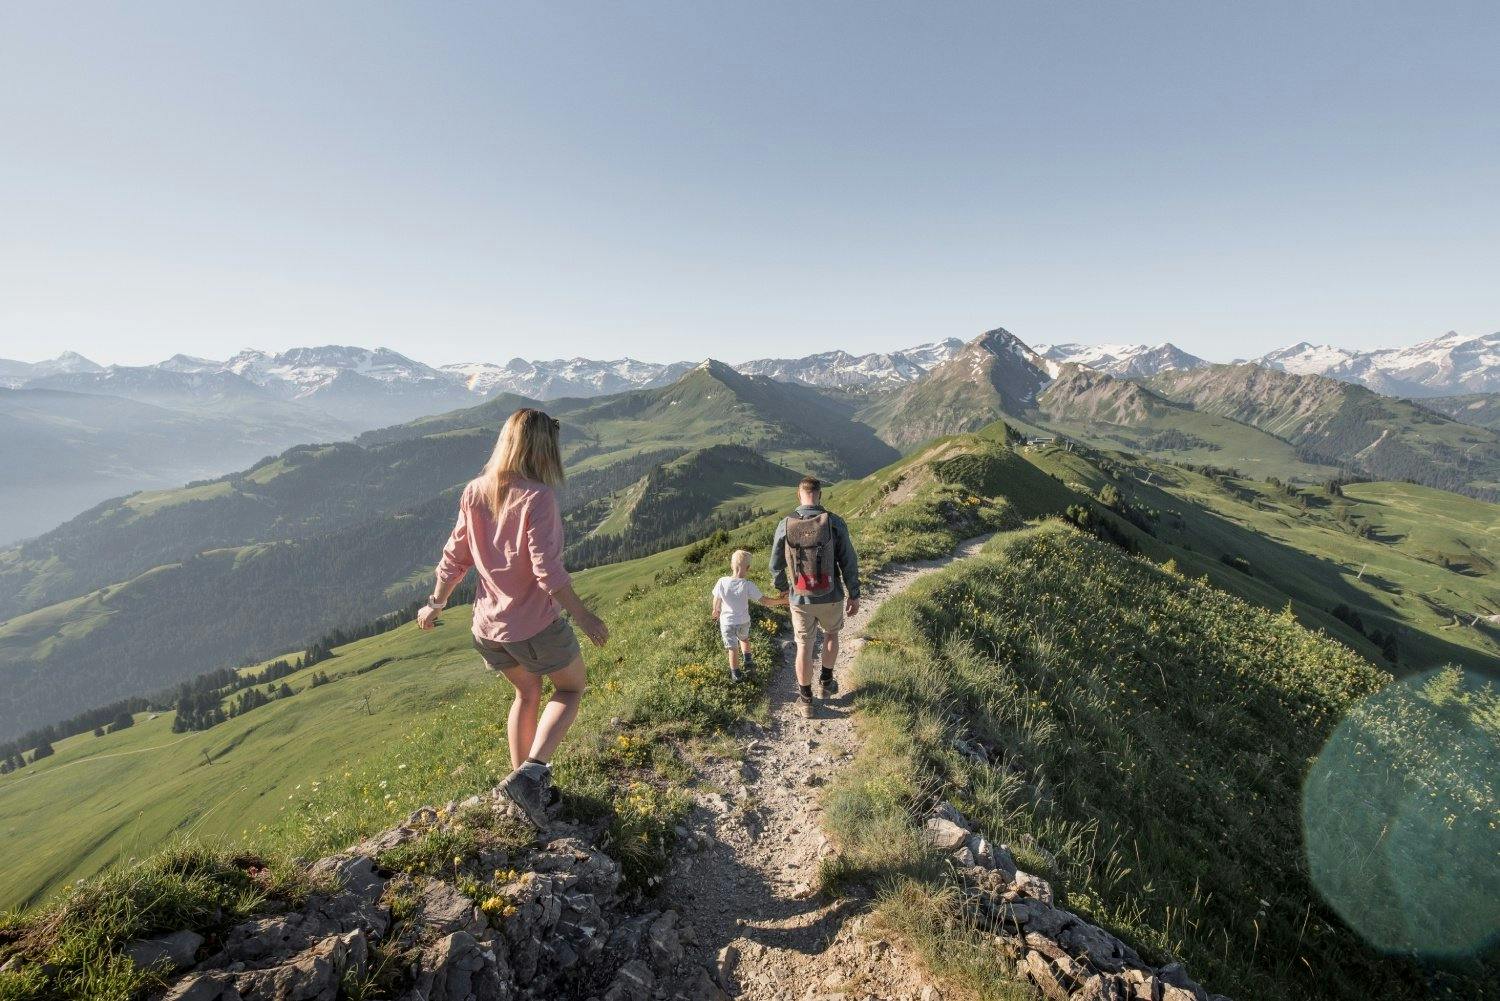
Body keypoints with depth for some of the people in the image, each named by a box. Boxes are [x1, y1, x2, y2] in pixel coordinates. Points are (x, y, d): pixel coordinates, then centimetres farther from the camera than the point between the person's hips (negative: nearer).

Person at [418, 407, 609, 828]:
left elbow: (454, 558, 7)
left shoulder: (474, 493, -1)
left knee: (527, 691, 28)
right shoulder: (537, 497, -21)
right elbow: (548, 572, -24)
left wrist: (435, 604, 20)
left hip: (488, 628, 6)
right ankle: (529, 774, 3)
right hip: (537, 627, -6)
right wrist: (583, 616, -15)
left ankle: (521, 776, 36)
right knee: (571, 688, 18)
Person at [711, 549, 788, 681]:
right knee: (744, 638, 33)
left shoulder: (722, 582, -18)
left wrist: (716, 611, 18)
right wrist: (781, 601, -7)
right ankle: (747, 659, 39)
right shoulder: (748, 585, -22)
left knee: (733, 648, 15)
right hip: (743, 621, 0)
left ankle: (735, 674, 21)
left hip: (727, 622, 0)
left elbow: (716, 600, -3)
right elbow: (764, 600, -19)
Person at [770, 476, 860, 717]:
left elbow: (776, 565, 1)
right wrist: (854, 595, 3)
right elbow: (848, 563, -10)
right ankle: (826, 682, 39)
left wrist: (781, 586, 21)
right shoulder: (835, 522, -14)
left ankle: (807, 701, 29)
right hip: (831, 597, 0)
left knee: (804, 647, 17)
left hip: (800, 599, 0)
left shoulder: (785, 525, -10)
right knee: (831, 633, 30)